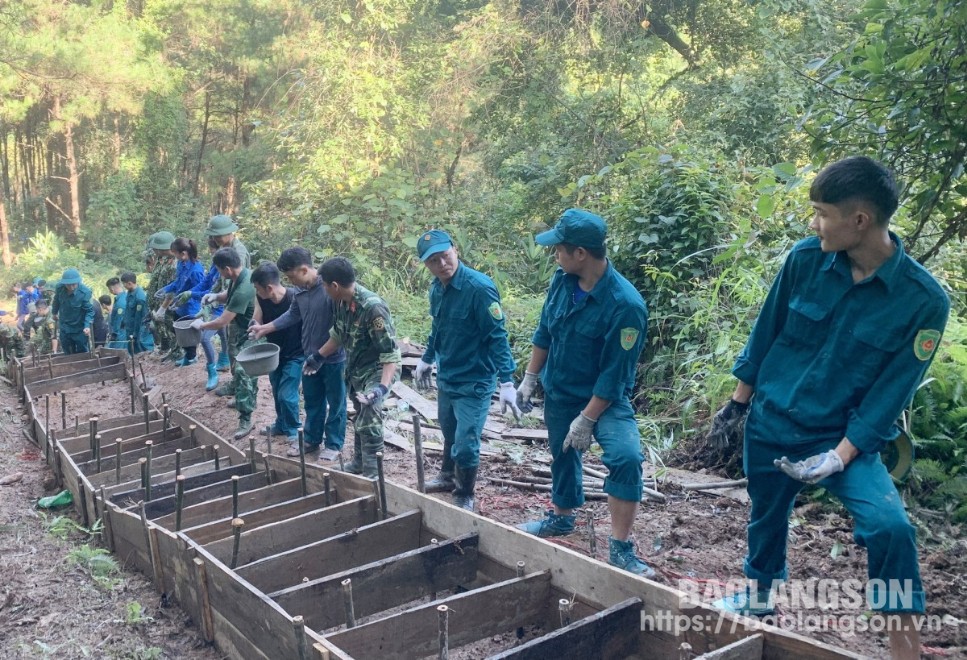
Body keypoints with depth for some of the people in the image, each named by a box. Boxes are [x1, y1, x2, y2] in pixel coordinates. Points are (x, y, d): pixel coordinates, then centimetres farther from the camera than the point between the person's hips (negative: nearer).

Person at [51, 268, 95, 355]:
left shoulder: (85, 292, -26)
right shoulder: (59, 287, -13)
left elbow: (89, 311, -20)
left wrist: (87, 326, -36)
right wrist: (55, 313, 25)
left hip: (80, 330, -4)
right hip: (65, 328, 4)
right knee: (69, 356, 14)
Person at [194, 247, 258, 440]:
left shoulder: (243, 289, -33)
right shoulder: (238, 276, -4)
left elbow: (222, 321, -29)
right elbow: (230, 295, 19)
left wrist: (201, 325, -12)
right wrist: (216, 296, -3)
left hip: (247, 337, -10)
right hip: (237, 333, 10)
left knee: (243, 374, -9)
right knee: (238, 371, 23)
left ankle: (245, 419, -5)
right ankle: (241, 399, 43)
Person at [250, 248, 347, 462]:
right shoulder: (301, 290, 1)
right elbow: (293, 315, 18)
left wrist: (323, 354, -21)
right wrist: (265, 328, 15)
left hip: (334, 358, -8)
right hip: (310, 356, 8)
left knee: (335, 403, 9)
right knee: (312, 401, 20)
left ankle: (334, 445, 23)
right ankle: (312, 439, 36)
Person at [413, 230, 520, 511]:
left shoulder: (479, 287, -22)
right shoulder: (436, 288, 1)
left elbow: (497, 336, -21)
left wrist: (506, 382, -25)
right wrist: (426, 360, 26)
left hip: (474, 381, -7)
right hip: (445, 377, 7)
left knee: (465, 444, -7)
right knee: (449, 433, 24)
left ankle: (464, 497, 16)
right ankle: (448, 476, 47)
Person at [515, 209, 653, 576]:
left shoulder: (625, 305, -28)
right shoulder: (562, 281, -10)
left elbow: (615, 373, -24)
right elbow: (544, 333, 6)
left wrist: (586, 420, -21)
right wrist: (529, 379, 10)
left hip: (605, 398, -6)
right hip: (558, 392, 6)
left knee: (625, 457, -25)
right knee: (563, 455, 21)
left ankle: (620, 549, -14)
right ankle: (561, 517, 47)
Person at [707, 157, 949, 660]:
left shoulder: (923, 299, -18)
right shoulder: (805, 259, -11)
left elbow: (890, 392, -13)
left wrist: (839, 456, -20)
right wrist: (736, 404, 9)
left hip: (846, 435, -2)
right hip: (770, 423, 3)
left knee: (889, 524, -24)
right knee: (766, 518, 19)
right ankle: (758, 593, 49)